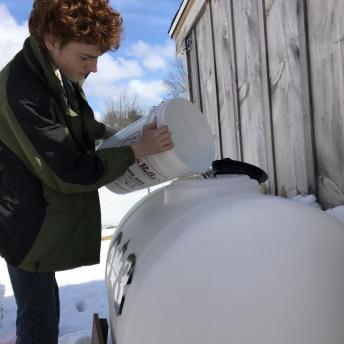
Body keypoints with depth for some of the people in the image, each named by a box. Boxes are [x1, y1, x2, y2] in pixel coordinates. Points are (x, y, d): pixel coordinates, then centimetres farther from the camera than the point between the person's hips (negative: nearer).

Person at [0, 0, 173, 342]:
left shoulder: (58, 71, 0)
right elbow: (70, 174, -25)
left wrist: (113, 133, 4)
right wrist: (136, 150, -18)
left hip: (45, 220, 8)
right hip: (30, 227, -8)